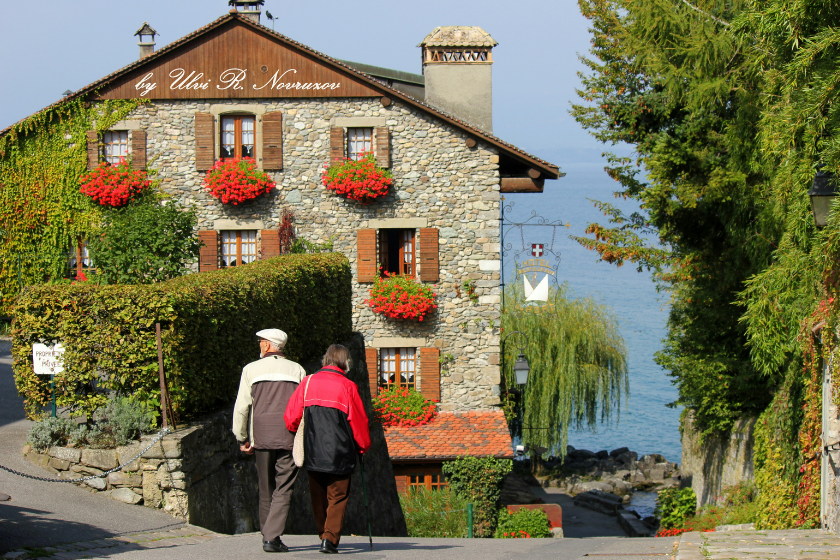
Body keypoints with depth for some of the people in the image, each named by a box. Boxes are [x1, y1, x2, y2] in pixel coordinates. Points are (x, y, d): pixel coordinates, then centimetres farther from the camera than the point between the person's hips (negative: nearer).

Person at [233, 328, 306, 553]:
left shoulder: (251, 369, 4)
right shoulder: (297, 370, 6)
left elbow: (241, 407, 2)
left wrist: (242, 439, 8)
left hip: (262, 436, 1)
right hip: (290, 438, -1)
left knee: (266, 489, 13)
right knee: (283, 489, -2)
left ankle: (267, 534, 19)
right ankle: (272, 537, -12)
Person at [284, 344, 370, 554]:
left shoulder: (307, 383, 2)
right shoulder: (347, 387, -6)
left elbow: (291, 417, 1)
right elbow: (359, 421, -2)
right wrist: (363, 447, 13)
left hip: (312, 453, 3)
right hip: (340, 454, -3)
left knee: (318, 497, 16)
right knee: (338, 497, 3)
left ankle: (324, 535, 23)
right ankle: (330, 538, -10)